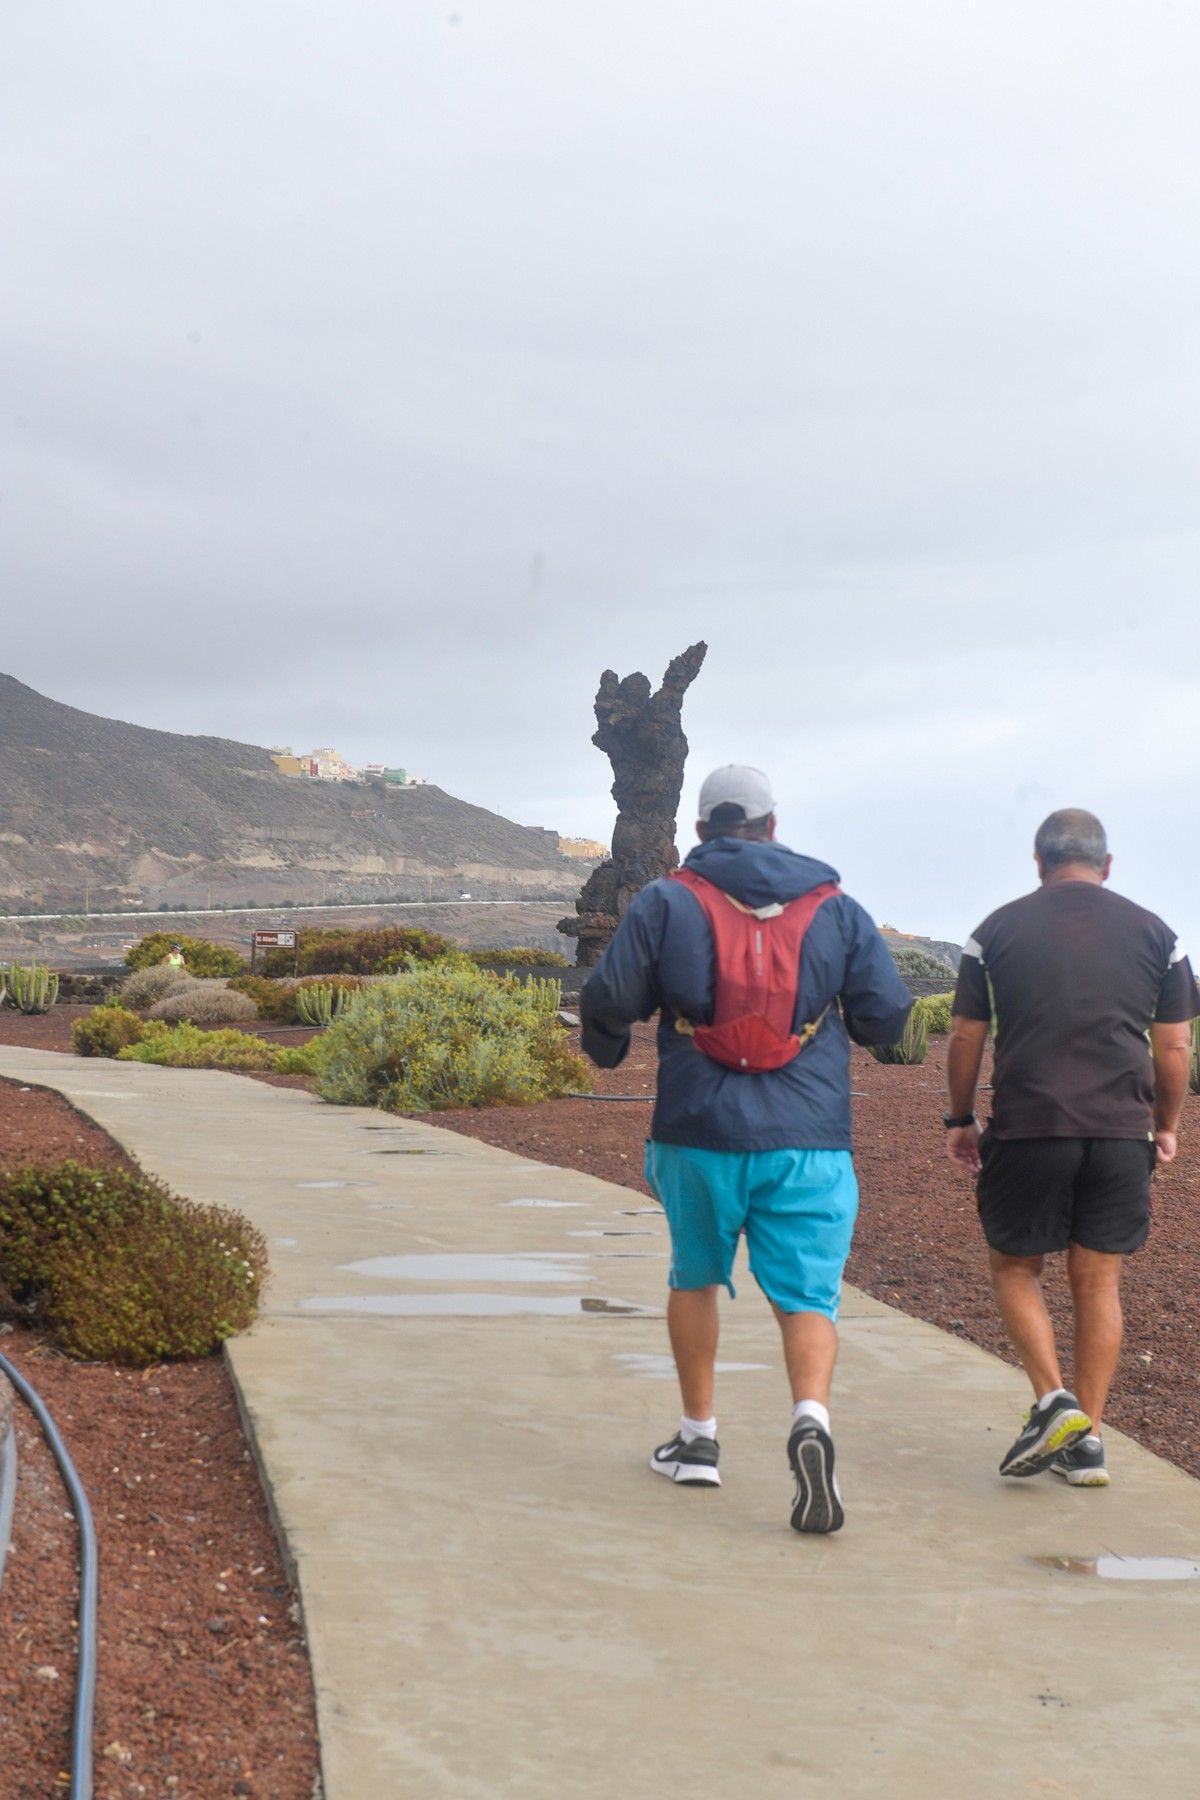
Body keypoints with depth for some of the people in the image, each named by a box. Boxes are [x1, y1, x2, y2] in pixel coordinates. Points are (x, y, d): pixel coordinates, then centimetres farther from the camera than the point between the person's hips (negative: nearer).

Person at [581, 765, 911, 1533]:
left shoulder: (665, 902, 1)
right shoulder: (837, 908, 5)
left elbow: (608, 998, -3)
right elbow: (888, 1015, 3)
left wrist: (605, 1046, 20)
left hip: (699, 1133, 0)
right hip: (809, 1140, 0)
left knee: (696, 1279, 20)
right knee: (807, 1295, 1)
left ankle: (699, 1439, 26)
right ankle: (812, 1418, -25)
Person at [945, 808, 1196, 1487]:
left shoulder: (997, 931, 4)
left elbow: (966, 1038, 5)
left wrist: (961, 1120, 16)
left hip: (1027, 1127, -2)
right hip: (1122, 1132, 2)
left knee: (1015, 1266, 14)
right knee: (1099, 1282, 9)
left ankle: (1054, 1401, -4)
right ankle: (1088, 1441, 9)